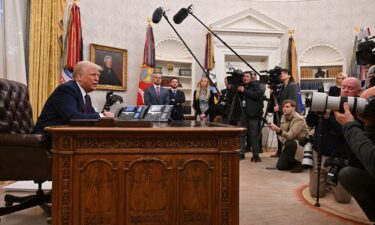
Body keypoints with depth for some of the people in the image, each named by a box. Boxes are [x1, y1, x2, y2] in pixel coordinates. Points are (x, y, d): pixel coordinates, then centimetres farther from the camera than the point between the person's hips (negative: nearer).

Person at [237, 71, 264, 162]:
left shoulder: (256, 85, 5)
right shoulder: (240, 86, 17)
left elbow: (257, 95, -13)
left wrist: (244, 91, -12)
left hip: (253, 115, -4)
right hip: (242, 114, 4)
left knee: (254, 135, -2)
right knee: (241, 134, -1)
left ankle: (256, 155, 4)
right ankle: (241, 153, 7)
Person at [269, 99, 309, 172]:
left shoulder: (299, 119, -22)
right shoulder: (283, 117, 1)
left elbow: (290, 135, -32)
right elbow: (281, 135, 6)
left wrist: (278, 130, -47)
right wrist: (284, 141, -15)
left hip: (301, 145, -6)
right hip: (289, 145, 6)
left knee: (289, 143, -38)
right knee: (280, 166, -5)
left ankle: (298, 163, -14)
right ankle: (294, 162, 24)